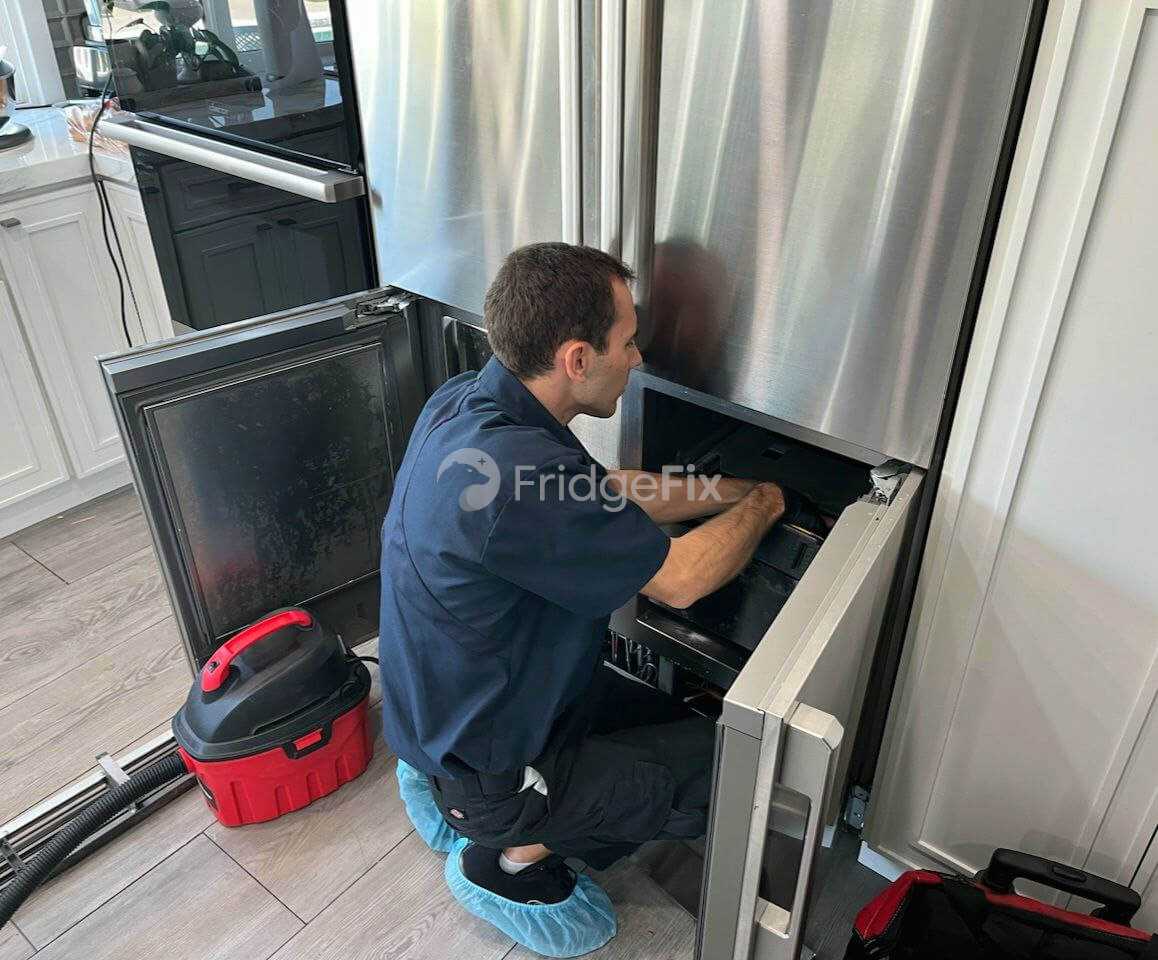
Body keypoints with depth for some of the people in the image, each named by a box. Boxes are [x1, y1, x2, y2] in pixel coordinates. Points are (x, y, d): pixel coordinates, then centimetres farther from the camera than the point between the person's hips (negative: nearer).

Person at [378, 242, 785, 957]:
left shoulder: (464, 401, -7)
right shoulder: (518, 470, -37)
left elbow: (615, 493, 5)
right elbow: (681, 579, -23)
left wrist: (736, 488, 5)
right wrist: (762, 504, -5)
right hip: (488, 770, -8)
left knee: (673, 718, 19)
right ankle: (514, 858, 9)